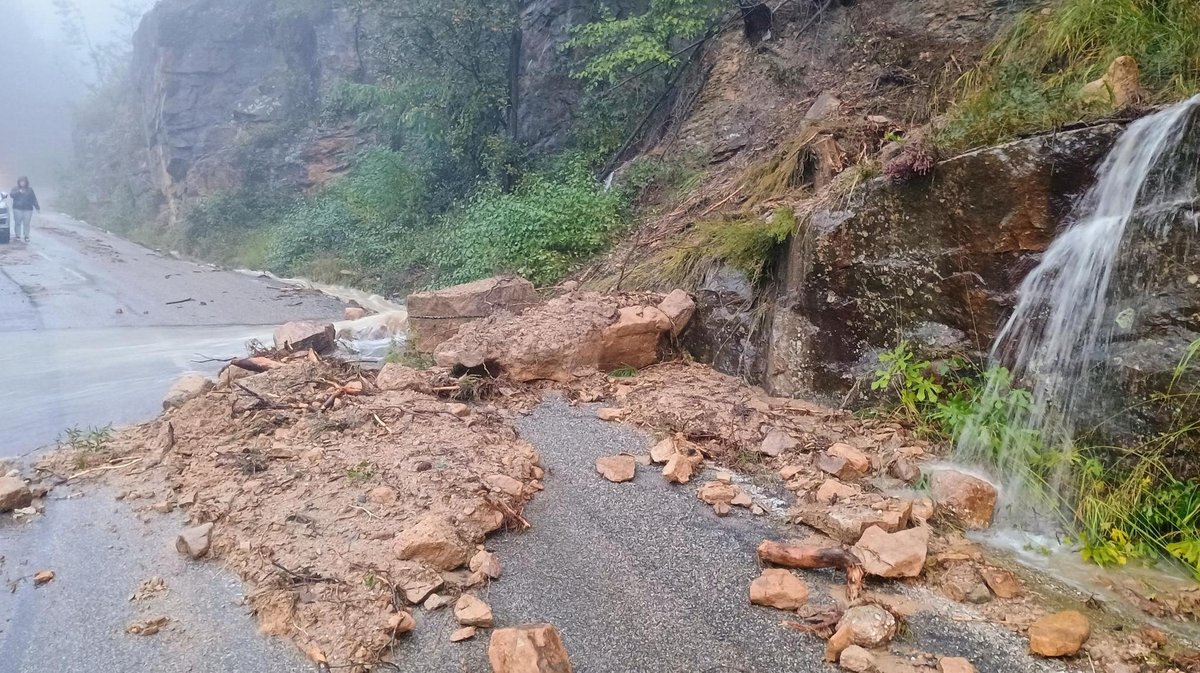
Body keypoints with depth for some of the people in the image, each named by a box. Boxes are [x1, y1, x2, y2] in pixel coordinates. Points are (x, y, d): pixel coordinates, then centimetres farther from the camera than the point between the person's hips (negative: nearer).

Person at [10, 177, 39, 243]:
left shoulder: (30, 190, 14)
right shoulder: (15, 189, 11)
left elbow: (34, 199, 12)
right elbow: (11, 195, -6)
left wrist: (37, 207, 6)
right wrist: (19, 192, -20)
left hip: (28, 209, 0)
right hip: (17, 209, 0)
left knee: (26, 223, -3)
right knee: (18, 223, -1)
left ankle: (26, 237, 3)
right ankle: (18, 236, 5)